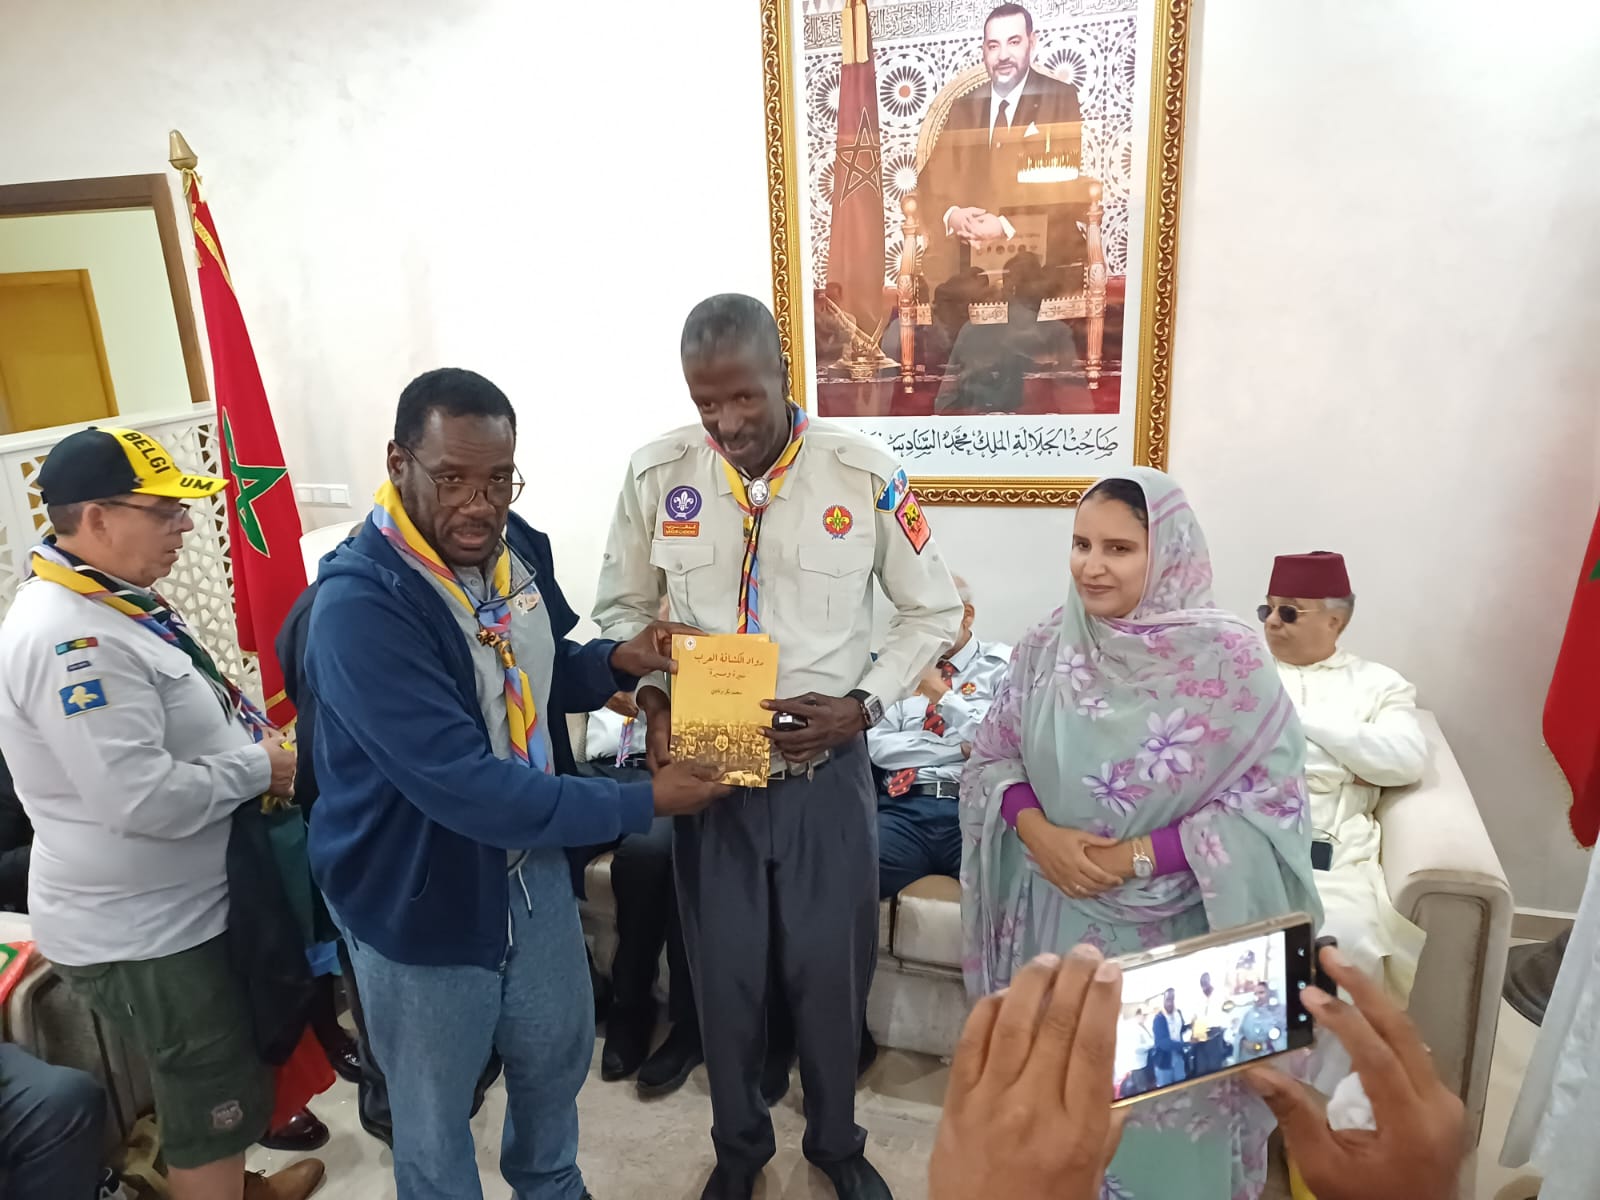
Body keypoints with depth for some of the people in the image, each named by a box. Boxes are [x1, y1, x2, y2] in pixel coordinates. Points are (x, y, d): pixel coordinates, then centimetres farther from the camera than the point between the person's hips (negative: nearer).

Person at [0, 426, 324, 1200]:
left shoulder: (111, 602, 5)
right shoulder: (70, 641, -28)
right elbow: (144, 800, -33)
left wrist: (252, 747, 2)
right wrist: (258, 768, -19)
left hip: (176, 911, 10)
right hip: (139, 935, -10)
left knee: (221, 1083, 28)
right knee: (212, 1101, 10)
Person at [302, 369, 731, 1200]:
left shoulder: (518, 546, -7)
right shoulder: (358, 602, -30)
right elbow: (461, 784, -34)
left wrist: (617, 662, -11)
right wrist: (642, 803, -28)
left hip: (530, 862, 7)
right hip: (419, 895, -6)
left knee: (558, 1052, 27)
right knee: (434, 1113, 18)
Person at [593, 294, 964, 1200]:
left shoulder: (866, 475, -11)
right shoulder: (658, 474, -6)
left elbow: (935, 611, 0)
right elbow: (622, 609, 7)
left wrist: (864, 704, -13)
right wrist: (653, 700, -10)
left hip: (827, 770, -1)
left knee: (832, 970, 14)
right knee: (725, 972, 16)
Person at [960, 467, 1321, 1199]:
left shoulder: (1227, 658, -14)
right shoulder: (1047, 646, -4)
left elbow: (1269, 804, -13)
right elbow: (991, 760, 3)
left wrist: (1138, 857, -19)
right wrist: (1038, 832, -15)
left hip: (1172, 934, -3)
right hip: (1054, 922, 3)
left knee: (1166, 1107, 13)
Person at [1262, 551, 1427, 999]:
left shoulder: (1378, 683, 16)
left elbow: (1406, 762, -1)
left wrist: (1300, 716, 0)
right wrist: (1344, 764, -2)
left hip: (1332, 848, 0)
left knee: (1344, 941, -30)